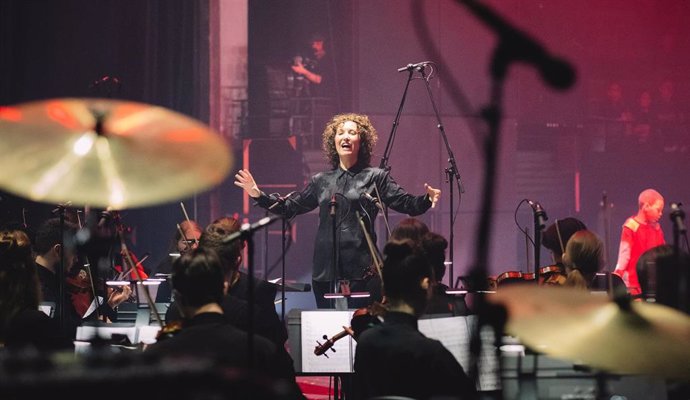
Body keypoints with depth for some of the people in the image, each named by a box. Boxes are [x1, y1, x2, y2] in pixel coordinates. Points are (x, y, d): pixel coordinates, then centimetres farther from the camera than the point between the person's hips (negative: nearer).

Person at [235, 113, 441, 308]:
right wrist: (258, 194, 15)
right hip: (325, 270, 4)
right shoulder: (321, 181, 17)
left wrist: (427, 200, -20)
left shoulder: (376, 178, 7)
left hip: (360, 270, -4)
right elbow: (290, 207, 24)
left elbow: (407, 203, 0)